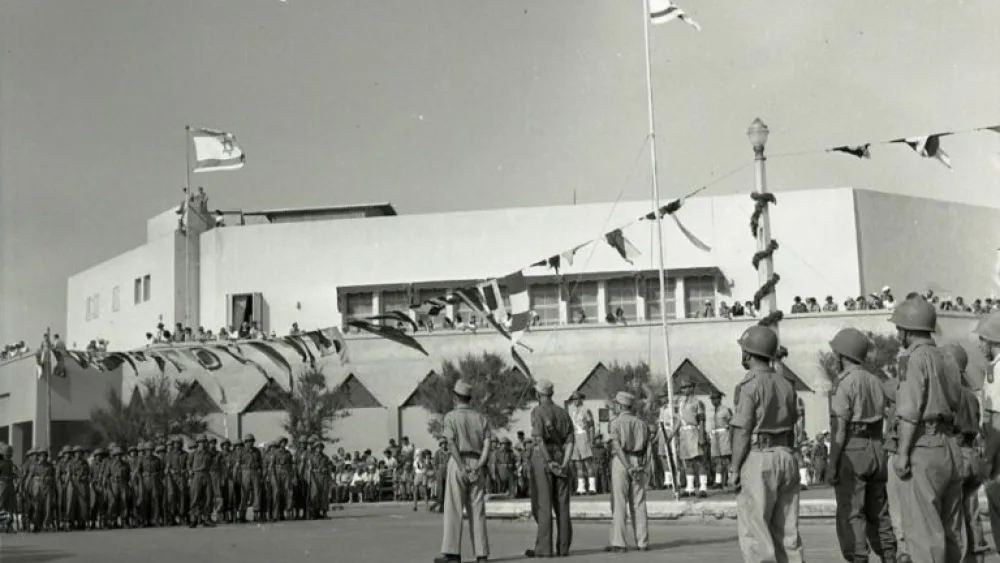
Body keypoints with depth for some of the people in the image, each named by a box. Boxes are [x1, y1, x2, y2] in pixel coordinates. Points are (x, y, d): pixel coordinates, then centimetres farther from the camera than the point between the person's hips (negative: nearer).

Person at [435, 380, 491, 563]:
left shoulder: (450, 417, 1)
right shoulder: (481, 418, 13)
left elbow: (452, 445, -11)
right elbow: (487, 445, 1)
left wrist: (463, 468, -15)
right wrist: (478, 466, -8)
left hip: (458, 463, -4)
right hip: (477, 464, 4)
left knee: (453, 509, -3)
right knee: (478, 510, 6)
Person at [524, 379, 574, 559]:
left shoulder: (538, 411, -3)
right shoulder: (563, 413, 14)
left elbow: (539, 438, -17)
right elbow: (570, 441, 4)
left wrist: (549, 462, -19)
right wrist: (564, 464, -6)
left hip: (542, 458, -5)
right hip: (561, 458, 5)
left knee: (542, 504, -5)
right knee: (562, 505, 7)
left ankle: (543, 548, -8)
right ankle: (563, 547, 7)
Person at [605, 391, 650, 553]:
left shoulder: (616, 423, -4)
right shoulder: (641, 423, 12)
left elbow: (617, 447, -16)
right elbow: (646, 449, 4)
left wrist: (628, 467, -19)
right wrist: (640, 467, -3)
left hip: (621, 462, -5)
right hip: (638, 463, 5)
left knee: (619, 504, -3)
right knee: (639, 504, 7)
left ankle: (618, 544, -5)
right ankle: (643, 542, 6)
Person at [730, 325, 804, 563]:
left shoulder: (750, 385, -11)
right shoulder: (786, 385, 11)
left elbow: (742, 431, -14)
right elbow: (790, 427, 13)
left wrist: (734, 470, -10)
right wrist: (785, 461, 18)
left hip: (757, 459, -7)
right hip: (786, 457, 7)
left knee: (753, 532, -2)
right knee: (786, 530, 9)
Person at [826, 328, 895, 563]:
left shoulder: (845, 383, -11)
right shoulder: (875, 382, 12)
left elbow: (840, 429, -16)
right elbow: (879, 425, 14)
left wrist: (832, 465, -15)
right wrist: (877, 458, 19)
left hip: (851, 451, -7)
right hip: (875, 450, 7)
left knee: (851, 515, -4)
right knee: (878, 513, 13)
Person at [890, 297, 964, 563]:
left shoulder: (917, 358, -9)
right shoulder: (947, 361, 16)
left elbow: (910, 412, -15)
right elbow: (954, 409, 13)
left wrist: (902, 453, -15)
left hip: (923, 448, -9)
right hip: (950, 447, 9)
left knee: (923, 530, -6)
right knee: (950, 530, 12)